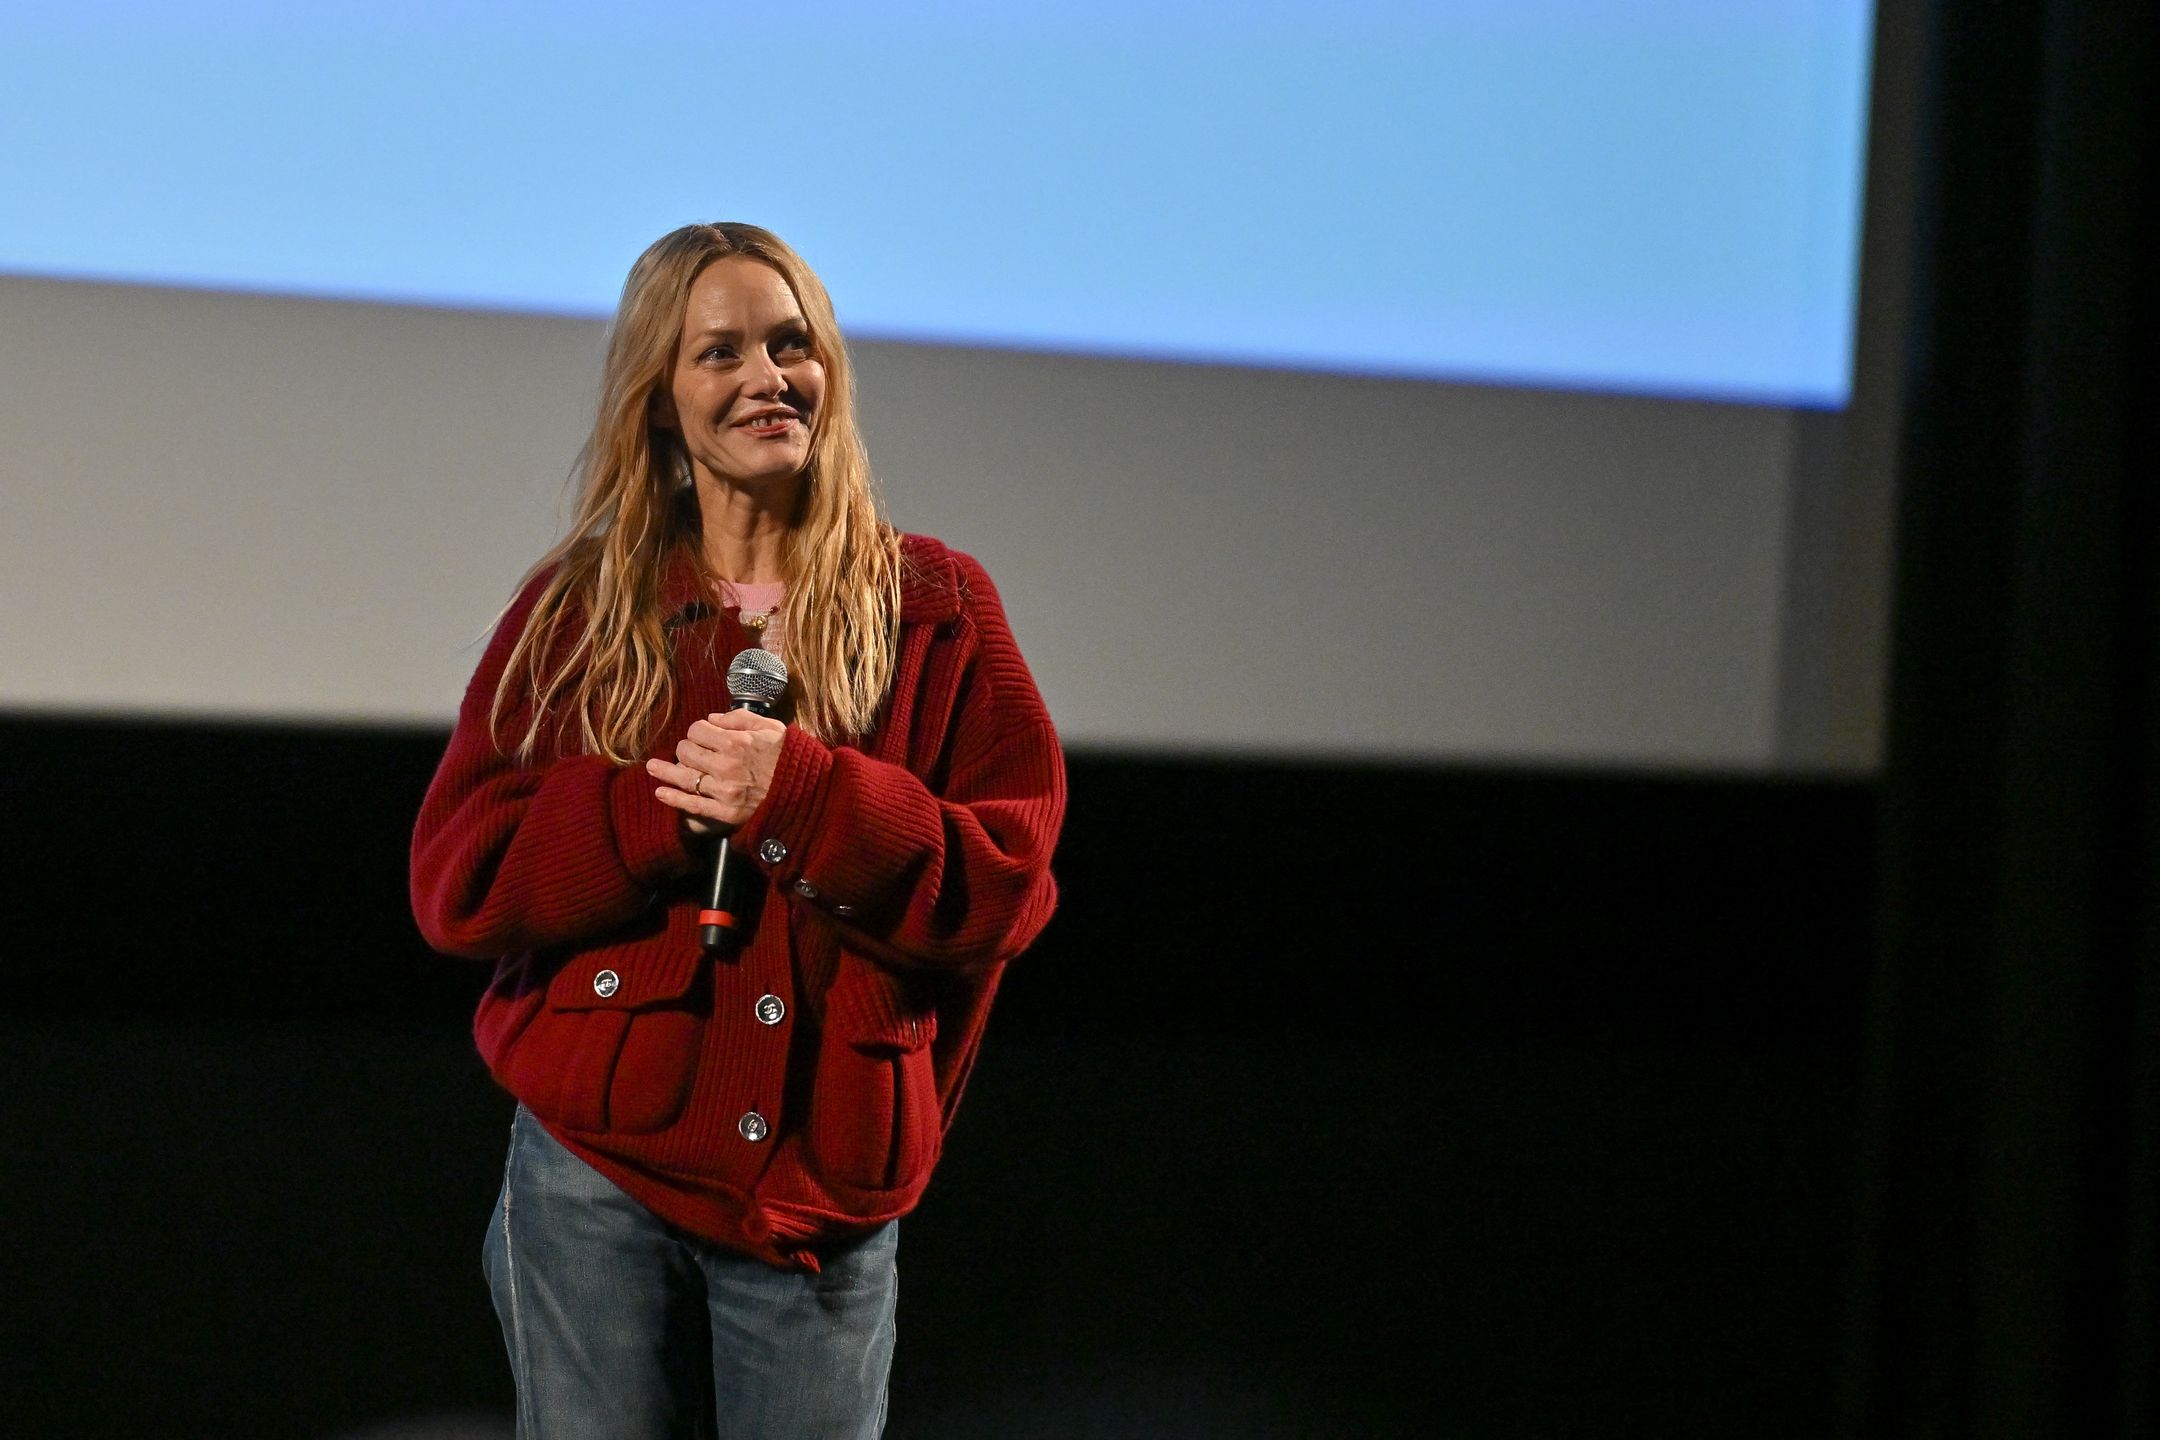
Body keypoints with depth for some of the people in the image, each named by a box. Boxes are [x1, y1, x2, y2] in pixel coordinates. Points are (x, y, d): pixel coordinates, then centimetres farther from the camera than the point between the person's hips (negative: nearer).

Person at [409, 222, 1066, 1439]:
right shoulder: (576, 608, 6)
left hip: (823, 1186, 0)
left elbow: (1009, 883, -4)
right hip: (597, 1172, 0)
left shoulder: (935, 607, 4)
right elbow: (457, 880, -1)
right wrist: (662, 811, -15)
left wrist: (805, 800, -18)